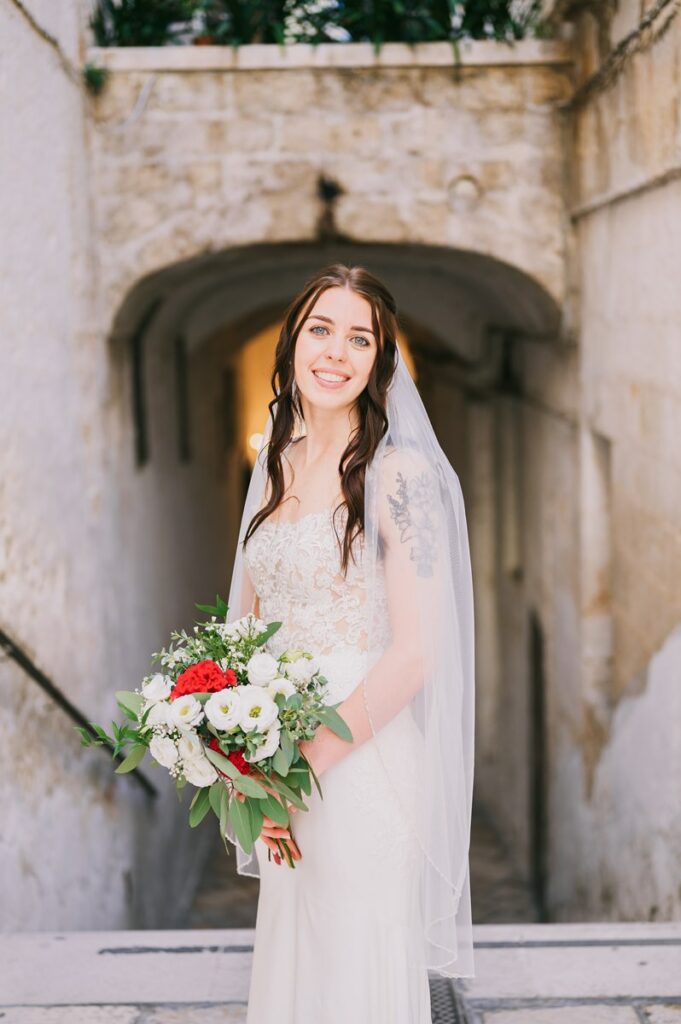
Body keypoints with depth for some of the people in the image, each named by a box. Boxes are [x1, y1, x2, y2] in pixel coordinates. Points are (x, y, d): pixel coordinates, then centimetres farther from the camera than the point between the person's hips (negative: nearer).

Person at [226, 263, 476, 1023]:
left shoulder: (398, 473, -12)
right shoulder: (276, 464, 10)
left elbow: (414, 653, -16)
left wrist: (306, 763, -17)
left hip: (363, 764, -6)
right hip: (280, 759, 6)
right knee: (287, 960, 15)